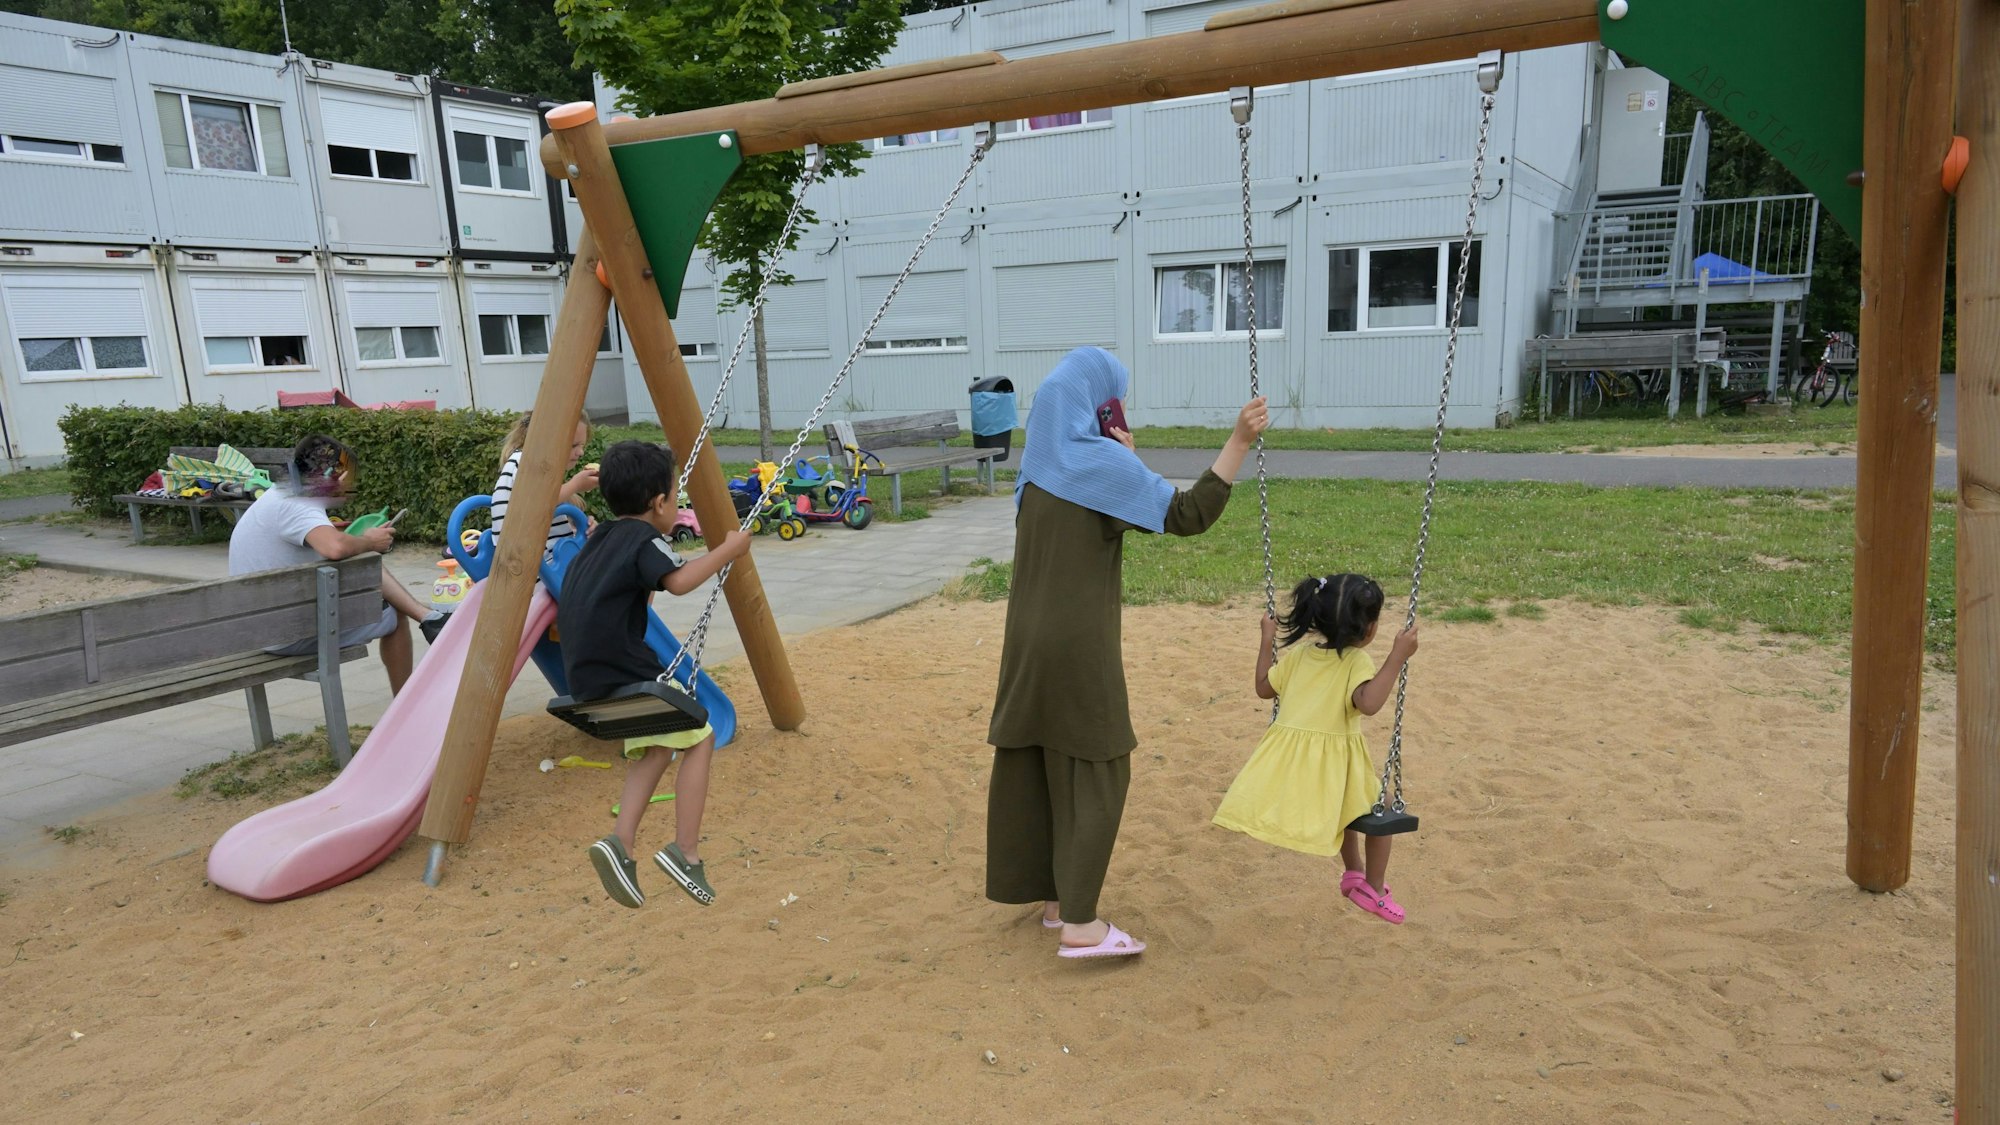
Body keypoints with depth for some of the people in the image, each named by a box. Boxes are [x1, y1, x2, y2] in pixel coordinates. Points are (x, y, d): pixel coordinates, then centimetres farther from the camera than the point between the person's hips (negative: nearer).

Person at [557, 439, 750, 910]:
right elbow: (679, 581, -25)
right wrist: (728, 549, -14)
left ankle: (621, 843, 4)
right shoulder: (644, 539, -7)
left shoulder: (600, 539, 17)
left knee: (656, 744, 18)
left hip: (589, 676, 9)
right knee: (699, 738, 5)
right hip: (625, 672, -9)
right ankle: (684, 851, 2)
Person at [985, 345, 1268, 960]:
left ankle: (1054, 896, 27)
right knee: (1095, 773, 0)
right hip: (1079, 646, -8)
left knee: (1036, 768, 14)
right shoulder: (1102, 463, -14)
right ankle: (1080, 924, 2)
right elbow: (1188, 515, -20)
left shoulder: (1042, 466, 11)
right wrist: (1239, 440, -20)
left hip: (1031, 643, 8)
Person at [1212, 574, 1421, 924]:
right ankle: (1374, 889, 26)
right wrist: (1397, 657, -26)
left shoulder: (1298, 652, 5)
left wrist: (1266, 640, 24)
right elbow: (1369, 703, -30)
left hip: (1288, 760, 6)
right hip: (1332, 762, -6)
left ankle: (1354, 872, 45)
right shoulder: (1357, 662, -12)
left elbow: (1264, 688, 16)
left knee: (1347, 801, 35)